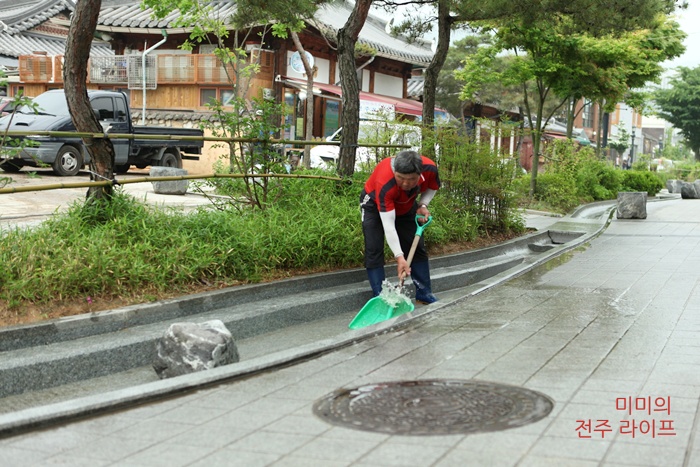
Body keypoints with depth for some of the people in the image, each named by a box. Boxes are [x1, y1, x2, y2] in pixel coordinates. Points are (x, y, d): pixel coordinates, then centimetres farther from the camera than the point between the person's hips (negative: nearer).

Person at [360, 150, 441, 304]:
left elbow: (432, 187, -3)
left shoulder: (429, 168, -31)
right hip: (375, 204, -4)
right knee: (374, 249, -15)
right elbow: (388, 225, -42)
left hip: (406, 206, 4)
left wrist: (423, 205, -21)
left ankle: (424, 293, 13)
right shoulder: (384, 183, -44)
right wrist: (399, 257, -46)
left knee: (417, 247, 3)